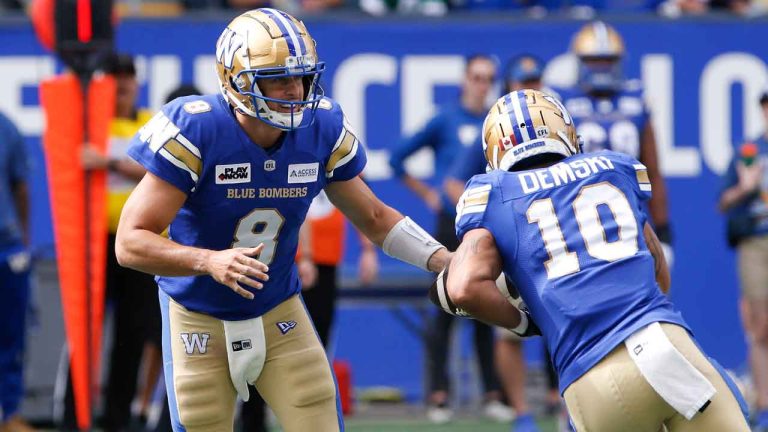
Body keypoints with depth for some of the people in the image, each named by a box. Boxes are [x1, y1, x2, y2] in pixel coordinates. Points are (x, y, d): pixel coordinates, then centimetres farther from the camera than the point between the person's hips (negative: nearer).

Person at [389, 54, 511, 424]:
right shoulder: (446, 120, -2)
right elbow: (397, 158, 3)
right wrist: (427, 194, 1)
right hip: (452, 225, -3)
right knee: (446, 310, -1)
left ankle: (493, 395, 9)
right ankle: (438, 396, 1)